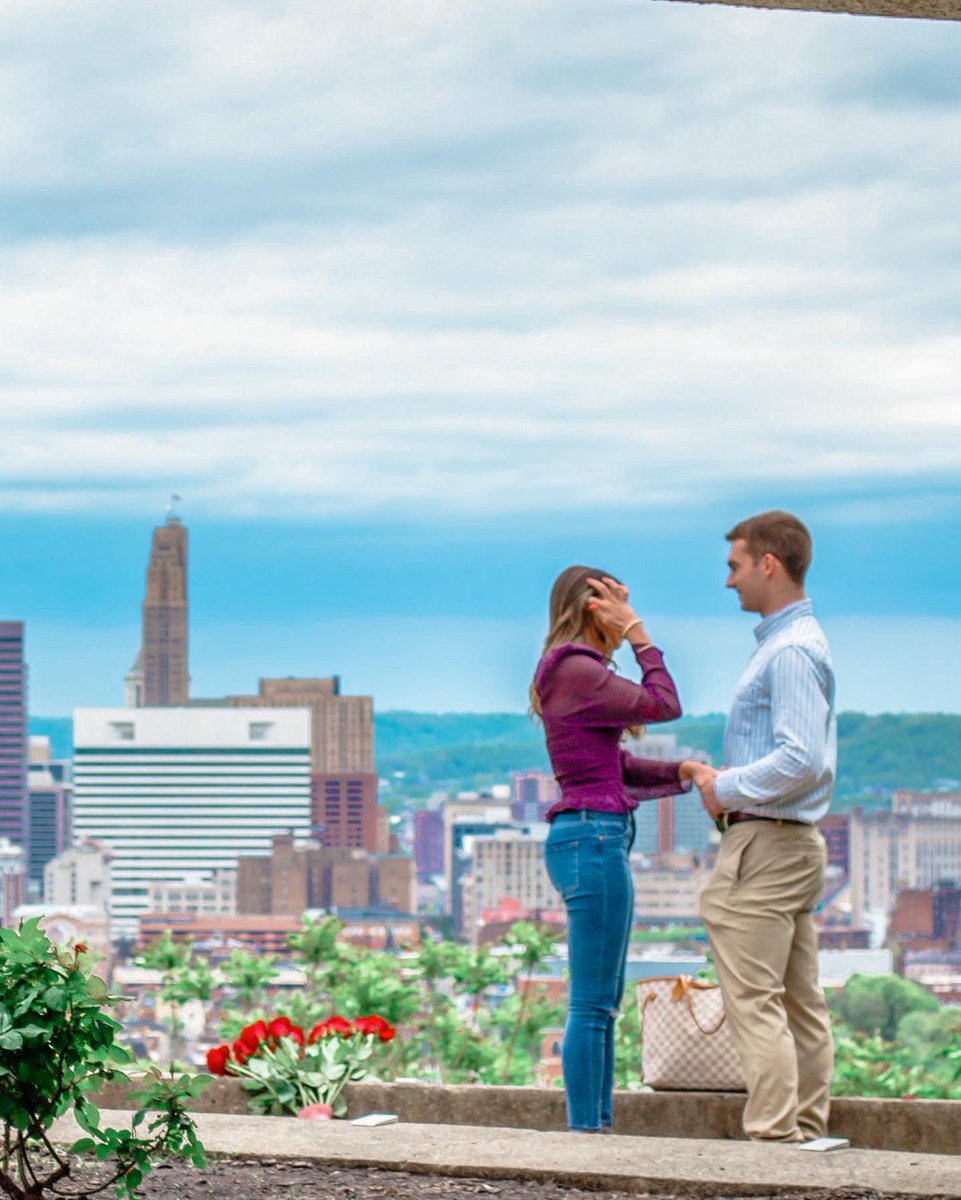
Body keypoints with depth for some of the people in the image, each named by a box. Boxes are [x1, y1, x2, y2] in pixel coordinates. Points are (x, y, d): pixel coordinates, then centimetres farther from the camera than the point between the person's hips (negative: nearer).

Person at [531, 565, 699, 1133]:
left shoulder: (578, 672, 20)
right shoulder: (577, 670, -12)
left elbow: (619, 767, 22)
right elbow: (664, 704, -12)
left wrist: (680, 772, 10)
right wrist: (638, 634, -5)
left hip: (599, 839, 11)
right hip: (593, 837, -11)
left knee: (603, 1001, 12)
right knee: (592, 1002, -9)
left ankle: (600, 1125, 16)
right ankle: (585, 1129, -8)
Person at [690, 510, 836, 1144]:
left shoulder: (791, 651, -16)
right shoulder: (795, 642, 17)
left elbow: (801, 760, -25)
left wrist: (726, 788, -14)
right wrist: (730, 780, 11)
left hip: (765, 845, -11)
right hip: (794, 843, 11)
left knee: (755, 1001, -10)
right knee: (801, 1003, 10)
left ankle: (774, 1134, -12)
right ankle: (807, 1131, 13)